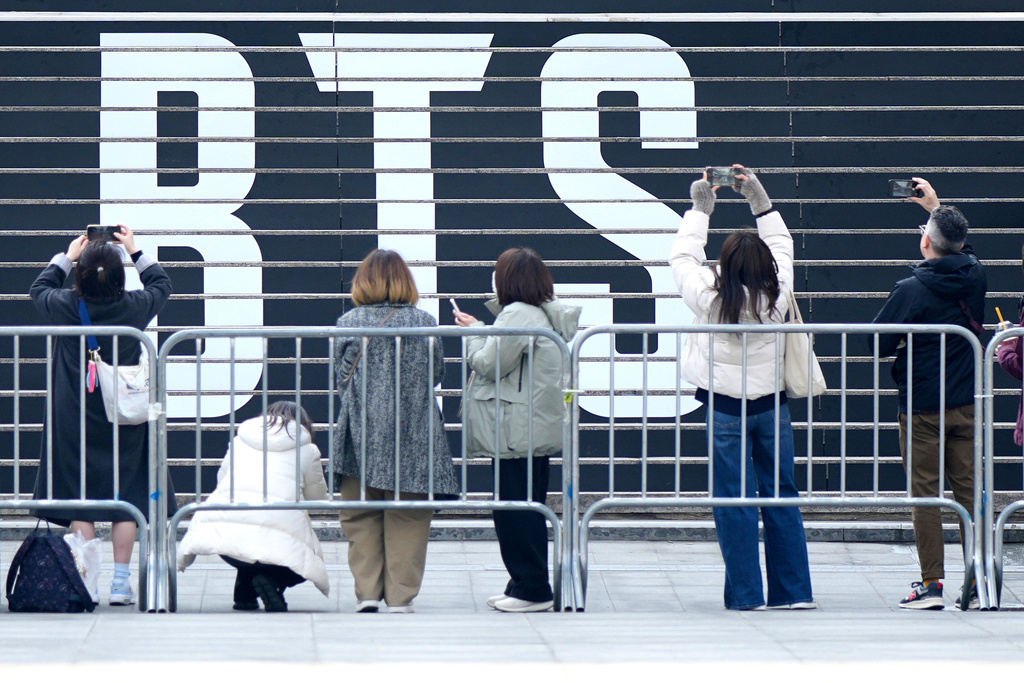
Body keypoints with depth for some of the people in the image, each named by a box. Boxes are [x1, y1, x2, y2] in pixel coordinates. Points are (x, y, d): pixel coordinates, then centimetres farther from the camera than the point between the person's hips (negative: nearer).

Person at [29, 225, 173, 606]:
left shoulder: (65, 307, -11)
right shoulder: (135, 307, -10)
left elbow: (39, 289, 14)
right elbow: (161, 285, 13)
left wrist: (67, 256, 23)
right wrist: (135, 251, 22)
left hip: (75, 421, 0)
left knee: (79, 503, 5)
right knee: (126, 499, 6)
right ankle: (121, 582, 5)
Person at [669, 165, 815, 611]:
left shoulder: (710, 298, -12)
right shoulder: (776, 297, -6)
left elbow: (682, 257, 6)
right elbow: (782, 247, 13)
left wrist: (700, 210, 15)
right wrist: (759, 200, 16)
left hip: (726, 410, -2)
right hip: (772, 404, 2)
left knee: (735, 501, 1)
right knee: (782, 497, 8)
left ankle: (745, 593, 1)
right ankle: (794, 591, 10)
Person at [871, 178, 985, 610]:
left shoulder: (910, 291, -15)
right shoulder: (974, 277, 1)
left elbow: (877, 343, -10)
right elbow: (961, 246, 26)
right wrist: (936, 206, 36)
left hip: (922, 405, -5)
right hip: (965, 404, 5)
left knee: (924, 493, 0)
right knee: (968, 490, 6)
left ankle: (931, 584, -1)